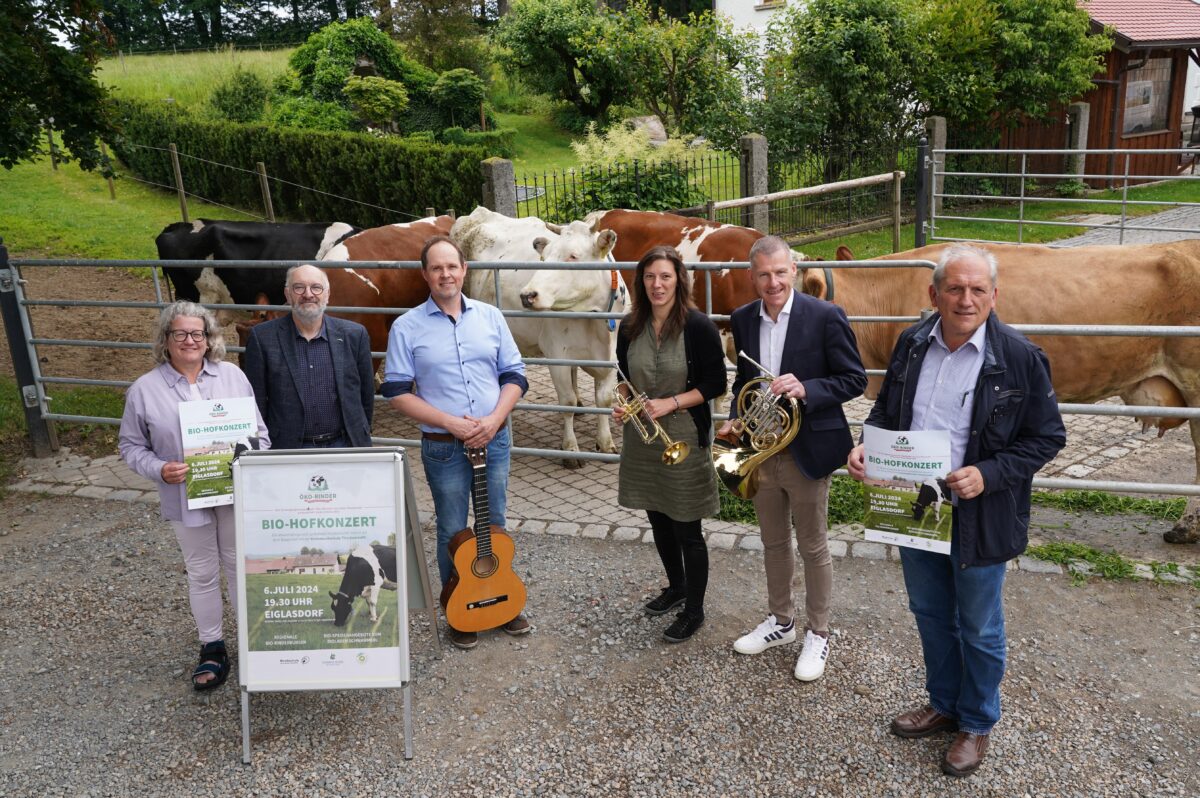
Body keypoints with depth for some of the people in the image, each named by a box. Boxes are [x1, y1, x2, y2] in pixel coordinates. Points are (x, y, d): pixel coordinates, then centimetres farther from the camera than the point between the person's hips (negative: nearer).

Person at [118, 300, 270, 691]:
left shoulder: (233, 375, 0)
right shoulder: (145, 389, -4)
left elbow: (258, 428, 6)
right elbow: (131, 445, 1)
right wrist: (159, 469, -16)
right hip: (188, 499, -1)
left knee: (241, 565, 14)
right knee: (202, 573, 12)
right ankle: (212, 647, 28)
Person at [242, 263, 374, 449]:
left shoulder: (354, 335, 3)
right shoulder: (262, 337, 0)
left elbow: (366, 395, 10)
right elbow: (256, 401, 4)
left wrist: (360, 439, 12)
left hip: (344, 446, 1)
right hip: (287, 448, -1)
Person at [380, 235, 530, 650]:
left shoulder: (490, 316, 4)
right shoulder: (407, 327, -4)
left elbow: (514, 375, 5)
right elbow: (397, 392, -7)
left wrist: (494, 420, -12)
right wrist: (451, 423, -17)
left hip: (494, 440, 3)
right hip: (443, 447, -2)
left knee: (495, 527, 15)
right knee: (453, 533, 10)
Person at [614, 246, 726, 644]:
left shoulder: (699, 326, -13)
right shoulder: (630, 327, 1)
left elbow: (716, 383, -10)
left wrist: (671, 403, -19)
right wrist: (623, 403, -7)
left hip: (684, 438, -5)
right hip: (641, 437, 5)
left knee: (686, 529, 4)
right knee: (658, 519, 19)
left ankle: (694, 609, 22)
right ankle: (675, 586, 42)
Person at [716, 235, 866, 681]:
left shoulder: (825, 317, -13)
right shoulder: (743, 320, 2)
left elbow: (854, 379, -10)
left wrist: (805, 389, -26)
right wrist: (734, 418, -2)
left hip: (807, 451, -5)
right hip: (760, 451, 5)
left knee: (813, 548, 10)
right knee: (773, 543, 19)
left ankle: (817, 634, 28)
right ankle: (780, 621, 38)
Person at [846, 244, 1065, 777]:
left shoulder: (1019, 357, -15)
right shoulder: (911, 344, -2)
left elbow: (1047, 437, -10)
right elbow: (887, 409, 11)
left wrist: (987, 475, -23)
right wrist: (866, 448, -8)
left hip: (978, 518, -4)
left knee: (978, 628, 15)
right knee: (930, 614, 21)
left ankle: (977, 723, 38)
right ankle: (943, 704, 45)